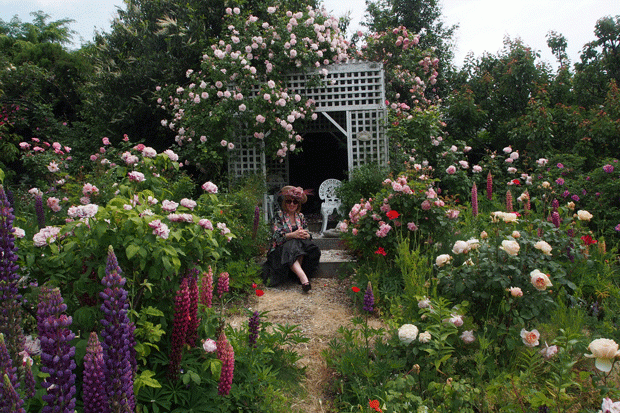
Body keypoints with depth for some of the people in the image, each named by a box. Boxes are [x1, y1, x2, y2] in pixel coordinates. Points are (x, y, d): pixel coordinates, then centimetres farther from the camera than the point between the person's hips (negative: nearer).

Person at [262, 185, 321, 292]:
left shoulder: (300, 216, 13)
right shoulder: (279, 216, -1)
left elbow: (308, 234, 8)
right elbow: (277, 237, -13)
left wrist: (306, 235, -18)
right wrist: (294, 235, -28)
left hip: (299, 246, 4)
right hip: (281, 248, -4)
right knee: (291, 248, -37)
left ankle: (298, 272, -33)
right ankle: (303, 278, -52)